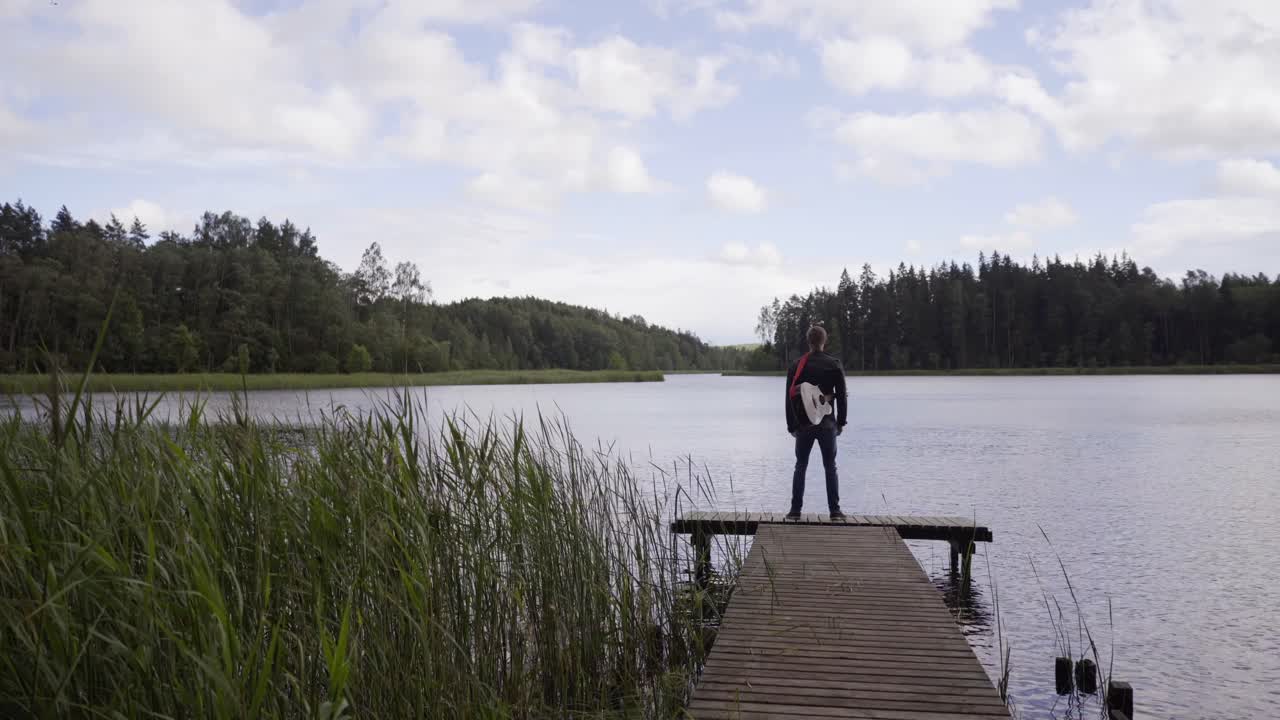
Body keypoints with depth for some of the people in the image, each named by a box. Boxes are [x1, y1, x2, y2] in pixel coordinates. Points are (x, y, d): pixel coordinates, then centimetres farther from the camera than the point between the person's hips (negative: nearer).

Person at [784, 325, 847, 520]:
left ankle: (795, 510, 6)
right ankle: (834, 510, 5)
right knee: (830, 467, 7)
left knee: (800, 467, 8)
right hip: (827, 424, 0)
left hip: (803, 425, 1)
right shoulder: (835, 365, -2)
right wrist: (841, 422, 6)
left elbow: (790, 398, 1)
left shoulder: (797, 366, 0)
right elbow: (842, 396, -2)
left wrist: (791, 425, 8)